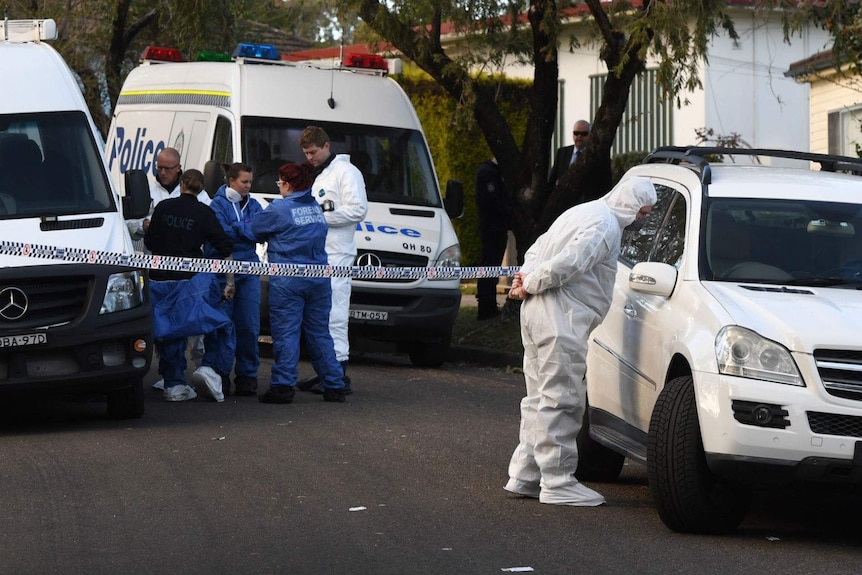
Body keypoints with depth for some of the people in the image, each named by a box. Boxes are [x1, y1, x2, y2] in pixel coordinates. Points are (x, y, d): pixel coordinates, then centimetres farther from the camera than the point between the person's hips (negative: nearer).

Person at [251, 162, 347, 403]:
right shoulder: (316, 208, 12)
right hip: (319, 281, 6)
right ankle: (334, 386, 12)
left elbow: (253, 231, 0)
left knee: (286, 333, -4)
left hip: (288, 281, -6)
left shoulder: (279, 209, -7)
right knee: (319, 333, 11)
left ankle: (283, 385, -10)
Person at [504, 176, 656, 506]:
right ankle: (558, 483, -7)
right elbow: (565, 264, -23)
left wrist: (527, 277, 10)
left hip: (538, 313, 11)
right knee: (561, 401, -8)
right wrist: (530, 285, -9)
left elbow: (539, 249, 26)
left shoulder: (587, 213, 20)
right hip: (560, 319, -11)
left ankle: (525, 476, 18)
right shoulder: (605, 227, -15)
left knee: (542, 398, 15)